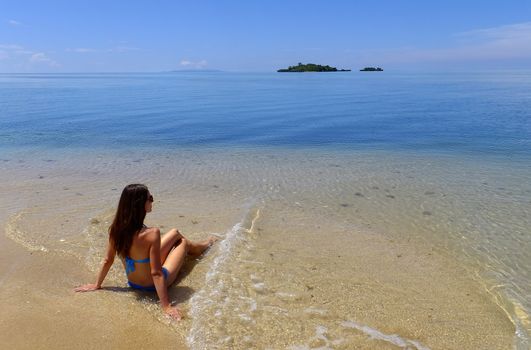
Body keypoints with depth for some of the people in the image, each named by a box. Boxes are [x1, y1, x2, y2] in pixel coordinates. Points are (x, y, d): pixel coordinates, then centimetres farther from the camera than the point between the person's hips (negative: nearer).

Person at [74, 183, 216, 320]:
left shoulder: (116, 228, -20)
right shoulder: (151, 234, -38)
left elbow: (107, 260, -8)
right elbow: (156, 273, -34)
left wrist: (96, 285, 9)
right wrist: (166, 306, -27)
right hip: (151, 286, -6)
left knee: (175, 233, 21)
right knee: (183, 242, 19)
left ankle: (200, 245, 55)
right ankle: (202, 246, 56)